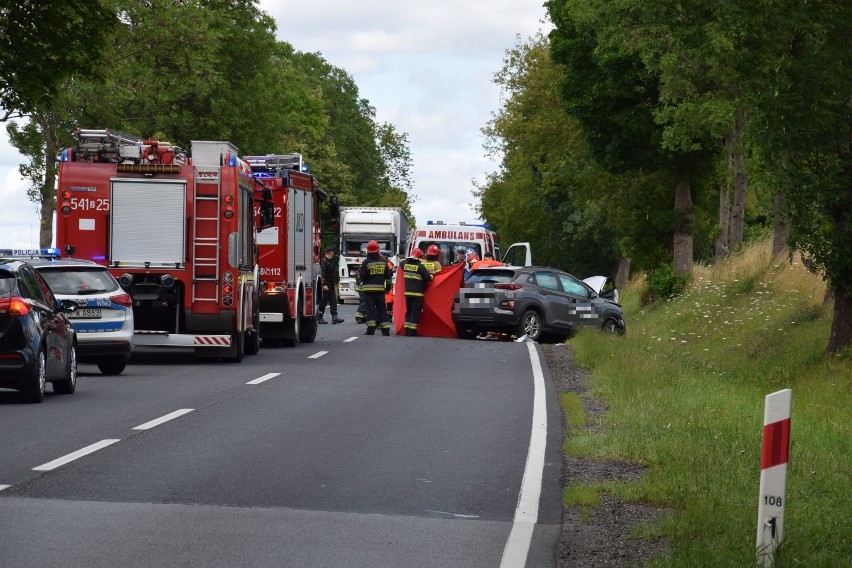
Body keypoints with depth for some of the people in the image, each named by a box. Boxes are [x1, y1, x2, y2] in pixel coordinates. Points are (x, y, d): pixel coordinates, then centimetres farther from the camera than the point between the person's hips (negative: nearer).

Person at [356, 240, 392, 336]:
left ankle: (371, 329, -9)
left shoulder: (366, 262, -9)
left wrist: (359, 271, 12)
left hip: (368, 288, -3)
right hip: (380, 288, 3)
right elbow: (388, 275, 8)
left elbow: (361, 276, -8)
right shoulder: (383, 261, 3)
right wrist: (388, 285, 23)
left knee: (370, 308, -3)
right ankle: (385, 330, 6)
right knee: (382, 308, 8)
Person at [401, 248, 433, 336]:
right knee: (415, 312, -1)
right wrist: (431, 275, 9)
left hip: (407, 292, 5)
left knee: (408, 311, 15)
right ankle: (412, 331, -4)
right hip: (417, 293, -5)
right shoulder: (420, 267, -13)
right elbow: (428, 278, -11)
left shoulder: (405, 264, 5)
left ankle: (407, 330, 12)